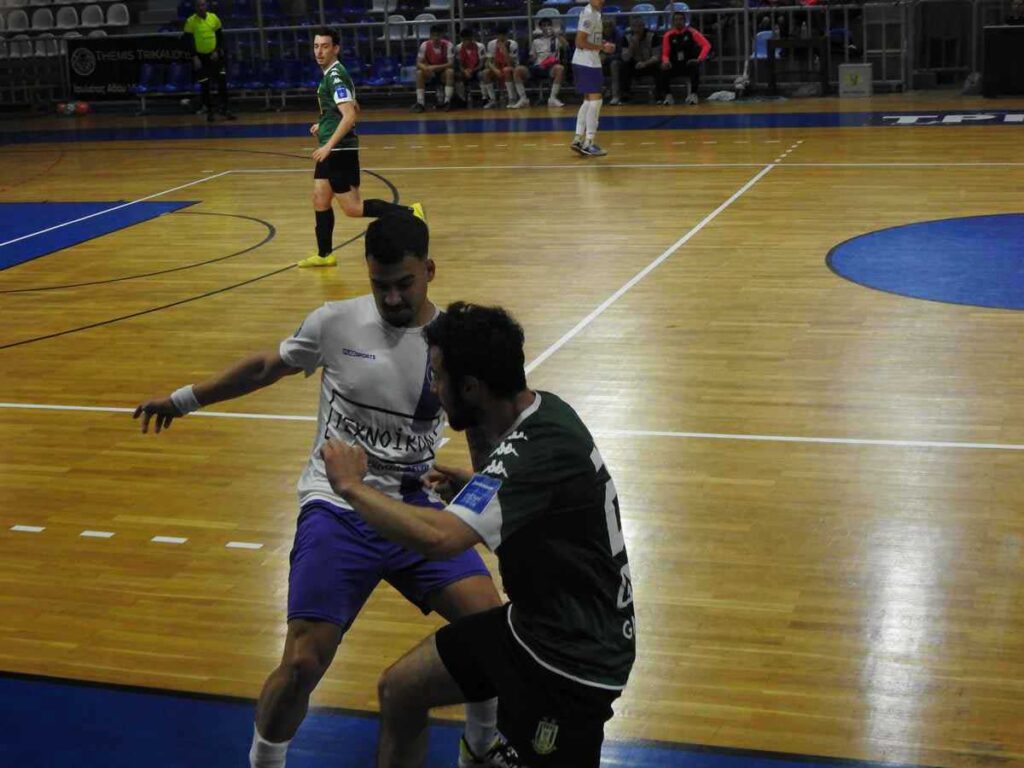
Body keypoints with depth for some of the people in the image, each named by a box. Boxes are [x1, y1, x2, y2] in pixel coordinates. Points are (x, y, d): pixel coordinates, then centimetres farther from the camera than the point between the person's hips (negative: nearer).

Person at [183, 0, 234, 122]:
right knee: (204, 85, 2)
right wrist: (194, 57, -14)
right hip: (201, 57, -3)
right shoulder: (191, 21, -10)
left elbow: (220, 36, 7)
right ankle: (209, 112, 12)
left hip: (214, 55, 3)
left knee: (222, 81, -3)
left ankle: (224, 109, 7)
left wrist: (217, 51, -5)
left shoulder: (213, 17, 0)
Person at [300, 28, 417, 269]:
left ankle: (409, 214, -11)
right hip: (330, 150, 10)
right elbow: (353, 110, 26)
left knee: (352, 208, -10)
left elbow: (350, 115, -26)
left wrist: (329, 145, -28)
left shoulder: (335, 76, -16)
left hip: (340, 149, -10)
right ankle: (324, 254, 20)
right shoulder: (332, 74, 14)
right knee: (320, 200, 13)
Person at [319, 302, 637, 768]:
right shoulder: (540, 408, -2)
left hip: (575, 659, -9)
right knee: (400, 690, 12)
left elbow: (439, 538, -39)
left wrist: (350, 485, -24)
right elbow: (505, 498, 18)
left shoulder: (540, 449, -29)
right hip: (530, 621, 9)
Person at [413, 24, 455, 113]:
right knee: (419, 73, -28)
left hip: (443, 73, -1)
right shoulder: (424, 45, -13)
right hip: (429, 73, 1)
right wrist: (426, 68, -36)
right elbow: (419, 63, -12)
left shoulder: (448, 45, -16)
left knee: (450, 71, -32)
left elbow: (451, 64, -21)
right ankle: (420, 103, -28)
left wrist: (436, 67, -35)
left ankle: (447, 101, -31)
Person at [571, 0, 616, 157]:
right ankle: (588, 143, -7)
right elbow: (580, 42, -21)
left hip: (588, 62, 10)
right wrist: (602, 47, -15)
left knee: (589, 100, 14)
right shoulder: (589, 14, -16)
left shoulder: (594, 13, 14)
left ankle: (578, 139, 15)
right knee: (595, 100, -8)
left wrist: (603, 45, 9)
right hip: (587, 63, -10)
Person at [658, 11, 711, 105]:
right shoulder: (668, 35, 2)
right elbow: (665, 54, 3)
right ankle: (668, 96, -15)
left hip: (689, 63, -2)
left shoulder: (691, 32, -4)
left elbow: (707, 45, -11)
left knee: (695, 67, -36)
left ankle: (693, 94, -30)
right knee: (664, 70, -28)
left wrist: (699, 59, -25)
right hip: (675, 65, 2)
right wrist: (666, 61, -21)